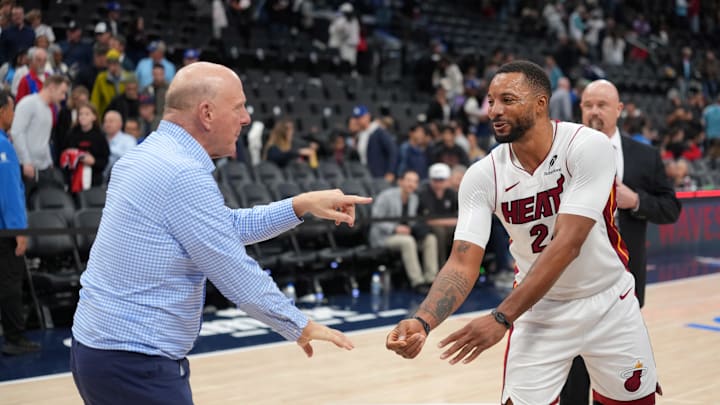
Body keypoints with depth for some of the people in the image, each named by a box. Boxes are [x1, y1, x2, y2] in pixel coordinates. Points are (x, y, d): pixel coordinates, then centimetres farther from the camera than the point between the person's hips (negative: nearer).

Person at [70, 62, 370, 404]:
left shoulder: (152, 155, 9)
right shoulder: (184, 175, -21)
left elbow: (227, 226, 19)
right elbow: (241, 279, -17)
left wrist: (302, 205, 11)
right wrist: (302, 327, -2)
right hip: (134, 364, -10)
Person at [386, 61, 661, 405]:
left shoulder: (588, 146, -22)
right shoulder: (483, 176, -14)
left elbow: (567, 245, -29)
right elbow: (463, 262, -18)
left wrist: (501, 318, -35)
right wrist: (422, 322, -38)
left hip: (608, 302, -1)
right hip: (539, 307, 1)